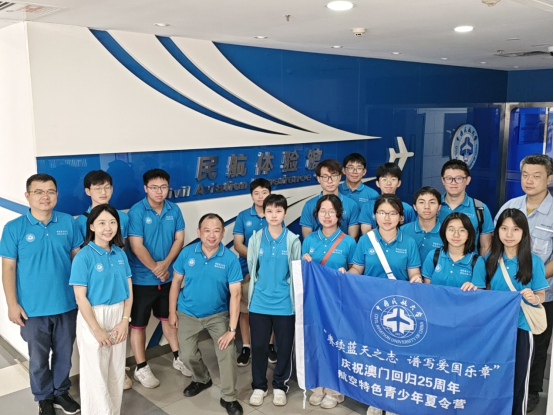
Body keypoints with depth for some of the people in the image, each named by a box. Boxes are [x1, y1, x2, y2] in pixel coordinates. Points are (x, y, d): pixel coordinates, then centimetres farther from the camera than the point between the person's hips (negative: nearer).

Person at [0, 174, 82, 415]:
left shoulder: (68, 223, -3)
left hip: (67, 304, 2)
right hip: (33, 308, -2)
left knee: (64, 354, 17)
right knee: (39, 358, 14)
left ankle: (61, 392, 39)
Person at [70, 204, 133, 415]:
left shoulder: (120, 254, 1)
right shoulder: (84, 256, -14)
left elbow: (128, 290, 4)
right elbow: (80, 297, -15)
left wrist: (125, 321, -5)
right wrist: (97, 329, -14)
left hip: (118, 315, 5)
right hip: (93, 316, -5)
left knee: (117, 371, 16)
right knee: (95, 373, 6)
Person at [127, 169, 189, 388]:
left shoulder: (174, 210, -1)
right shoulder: (137, 211, -15)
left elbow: (179, 239, -1)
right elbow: (136, 246, -18)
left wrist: (166, 264, -15)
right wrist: (156, 269, -15)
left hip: (168, 277, 5)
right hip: (142, 278, -4)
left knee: (169, 317, 20)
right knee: (138, 323, 7)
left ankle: (177, 357, 35)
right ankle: (141, 368, 21)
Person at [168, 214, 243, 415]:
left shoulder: (230, 259, -20)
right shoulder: (187, 253, -14)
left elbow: (235, 294, -19)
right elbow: (176, 282, -2)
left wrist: (232, 329, -21)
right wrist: (172, 312, -1)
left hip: (217, 314, -2)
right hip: (188, 314, 2)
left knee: (227, 354, -10)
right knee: (188, 355, 12)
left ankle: (229, 397, 13)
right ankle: (201, 380, 44)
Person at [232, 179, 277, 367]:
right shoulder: (243, 216, 1)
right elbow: (237, 244, -3)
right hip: (247, 270, 0)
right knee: (245, 309, 7)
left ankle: (270, 345, 24)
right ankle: (246, 347, 20)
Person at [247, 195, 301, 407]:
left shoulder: (293, 240, -5)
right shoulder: (256, 238, -1)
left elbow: (296, 271, -1)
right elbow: (251, 268, 7)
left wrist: (282, 288, -3)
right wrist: (263, 286, 9)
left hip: (285, 304, -1)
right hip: (259, 303, 1)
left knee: (284, 346, 10)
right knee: (258, 346, 10)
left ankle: (280, 386, 30)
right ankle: (259, 386, 28)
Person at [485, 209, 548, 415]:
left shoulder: (534, 261, -8)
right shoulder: (490, 259, 0)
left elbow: (540, 295, -3)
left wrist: (533, 298, -24)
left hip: (520, 327, -3)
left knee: (518, 378, 8)